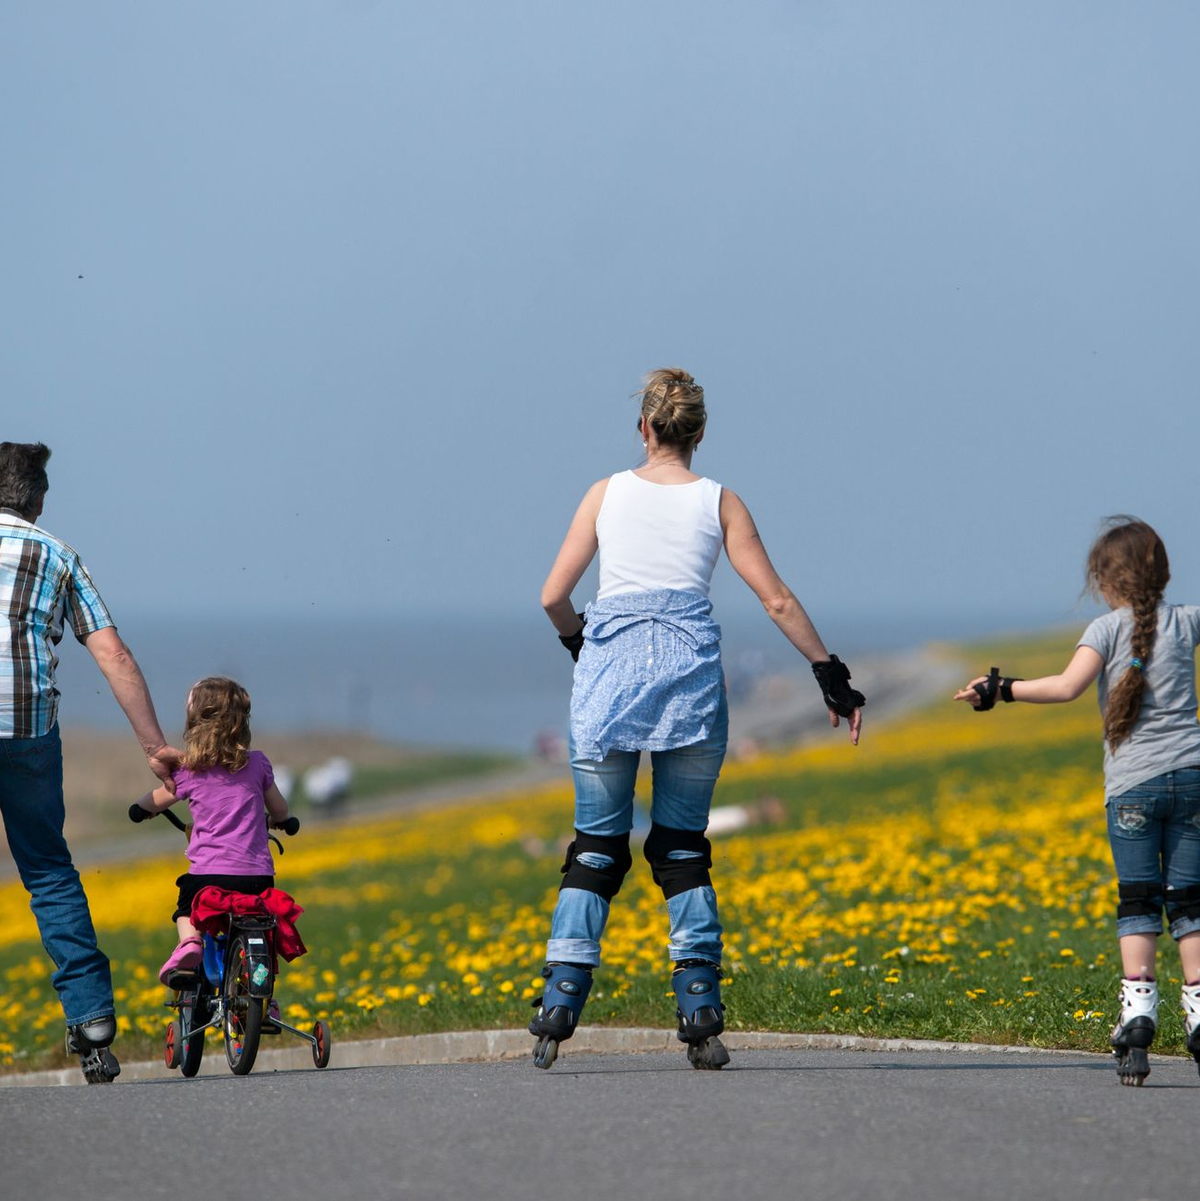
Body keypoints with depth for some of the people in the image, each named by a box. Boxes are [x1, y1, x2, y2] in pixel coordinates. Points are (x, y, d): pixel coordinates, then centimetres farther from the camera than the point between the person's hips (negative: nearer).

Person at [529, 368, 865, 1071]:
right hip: (691, 676, 0)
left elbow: (554, 597, 5)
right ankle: (701, 1015, 1)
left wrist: (578, 641, 25)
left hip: (610, 671, 0)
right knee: (683, 849, 9)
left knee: (597, 847, 7)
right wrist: (833, 676, 9)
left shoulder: (608, 494, 7)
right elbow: (777, 600, 3)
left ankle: (560, 1003, -5)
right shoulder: (720, 503, 6)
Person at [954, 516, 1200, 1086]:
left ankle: (1137, 1007, -14)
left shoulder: (1108, 629, -4)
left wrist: (999, 688, -13)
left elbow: (1066, 686, -18)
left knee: (1137, 901, -1)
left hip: (1133, 782, -3)